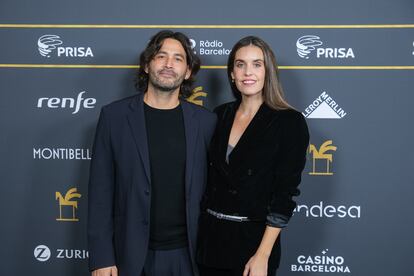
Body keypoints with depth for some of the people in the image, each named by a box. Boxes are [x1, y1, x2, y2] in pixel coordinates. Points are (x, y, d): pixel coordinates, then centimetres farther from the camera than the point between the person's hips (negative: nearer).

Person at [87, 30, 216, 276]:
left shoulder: (206, 121, 1)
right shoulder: (114, 116, -3)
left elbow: (211, 190, 4)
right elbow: (101, 191, -3)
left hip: (187, 253, 1)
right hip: (133, 255, -1)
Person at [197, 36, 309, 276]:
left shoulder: (290, 121, -10)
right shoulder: (221, 115, 4)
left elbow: (285, 193, -12)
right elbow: (210, 177, 9)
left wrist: (262, 256, -15)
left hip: (253, 239, -4)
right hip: (210, 236, 4)